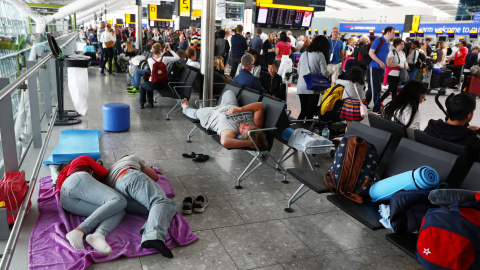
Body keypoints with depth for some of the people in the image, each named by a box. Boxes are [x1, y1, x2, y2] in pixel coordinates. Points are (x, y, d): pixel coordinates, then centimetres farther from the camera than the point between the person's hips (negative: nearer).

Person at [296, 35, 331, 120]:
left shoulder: (303, 54, 11)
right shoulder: (320, 55, -6)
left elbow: (298, 71, 16)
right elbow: (324, 72, -7)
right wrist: (331, 72, 14)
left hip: (301, 87, 5)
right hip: (313, 88, -5)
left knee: (303, 111, 14)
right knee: (310, 113, 1)